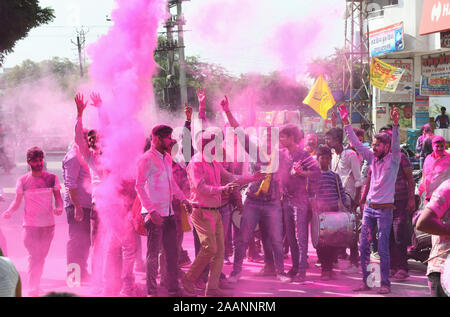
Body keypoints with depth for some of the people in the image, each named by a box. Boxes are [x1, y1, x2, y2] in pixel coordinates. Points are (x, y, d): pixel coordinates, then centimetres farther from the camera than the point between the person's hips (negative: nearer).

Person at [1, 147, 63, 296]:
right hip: (30, 224, -2)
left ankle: (36, 286, 24)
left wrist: (59, 208, -16)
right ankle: (32, 289, -4)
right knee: (33, 256, -7)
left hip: (48, 224, 2)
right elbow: (17, 202, 3)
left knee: (41, 256, 11)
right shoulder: (23, 181, -1)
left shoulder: (51, 178, 2)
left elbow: (58, 197, 5)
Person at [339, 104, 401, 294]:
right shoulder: (372, 158, 10)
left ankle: (385, 284, 3)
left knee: (382, 248, -4)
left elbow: (396, 144, -22)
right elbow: (356, 143, 10)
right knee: (364, 246, 4)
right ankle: (366, 282, 11)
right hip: (369, 207, 6)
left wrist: (395, 124, -38)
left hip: (384, 209, -6)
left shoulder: (393, 159, -4)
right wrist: (346, 122, 3)